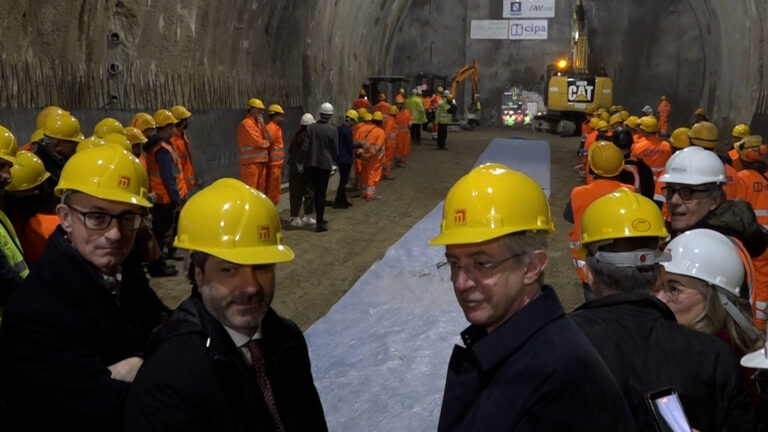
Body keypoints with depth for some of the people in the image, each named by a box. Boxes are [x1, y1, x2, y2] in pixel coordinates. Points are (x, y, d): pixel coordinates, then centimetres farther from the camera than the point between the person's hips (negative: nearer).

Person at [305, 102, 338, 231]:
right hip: (325, 164, -4)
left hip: (312, 164, 4)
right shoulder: (332, 130, -11)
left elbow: (305, 147, -3)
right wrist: (334, 159, 15)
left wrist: (308, 158, 13)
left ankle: (320, 218, 27)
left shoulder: (310, 128, -2)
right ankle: (320, 223, 0)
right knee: (321, 193, 0)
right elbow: (335, 150, -5)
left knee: (316, 192, 16)